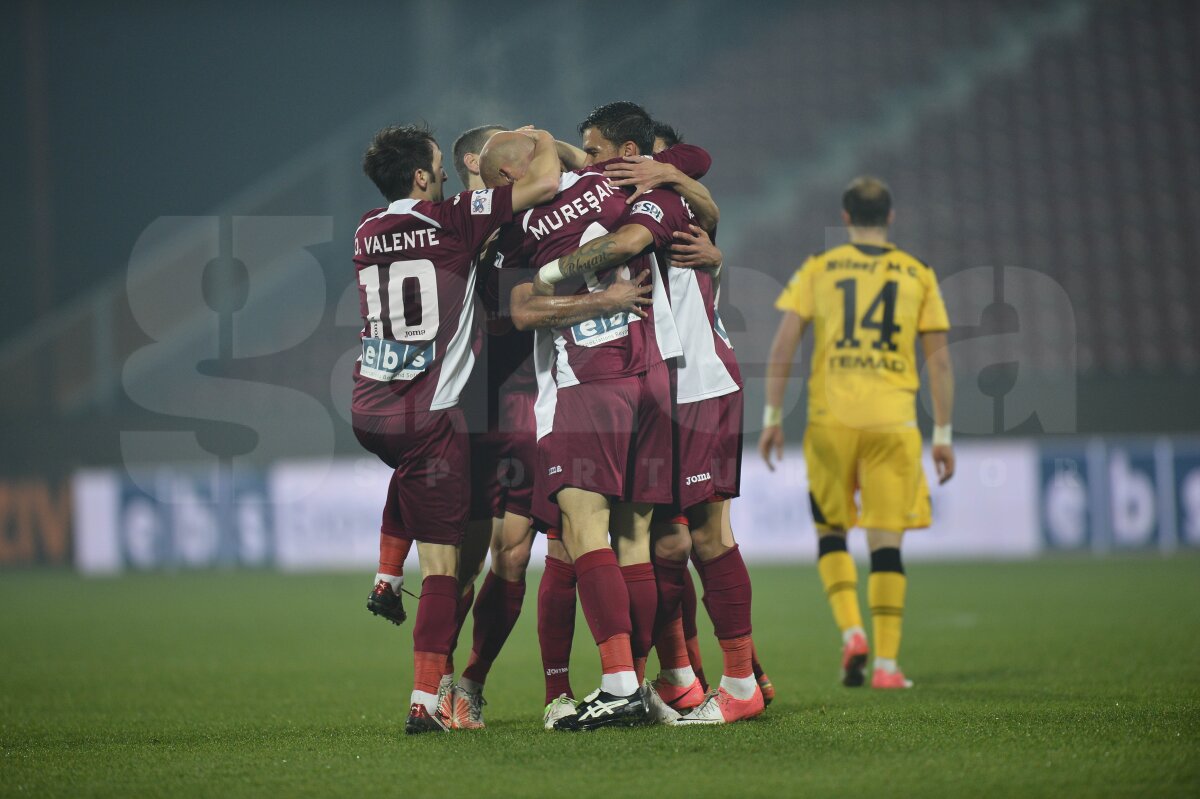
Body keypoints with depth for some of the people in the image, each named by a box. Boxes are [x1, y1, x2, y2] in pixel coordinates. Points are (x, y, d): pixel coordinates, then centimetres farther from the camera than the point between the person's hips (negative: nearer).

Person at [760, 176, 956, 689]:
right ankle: (886, 663, -2)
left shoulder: (818, 270, 7)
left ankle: (851, 632, -5)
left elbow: (783, 344, 0)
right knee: (886, 543, 2)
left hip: (831, 420, 0)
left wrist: (772, 417, 4)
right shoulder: (918, 276, 9)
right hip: (893, 421, 0)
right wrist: (943, 435, 11)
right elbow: (939, 360, 7)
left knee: (830, 532, 15)